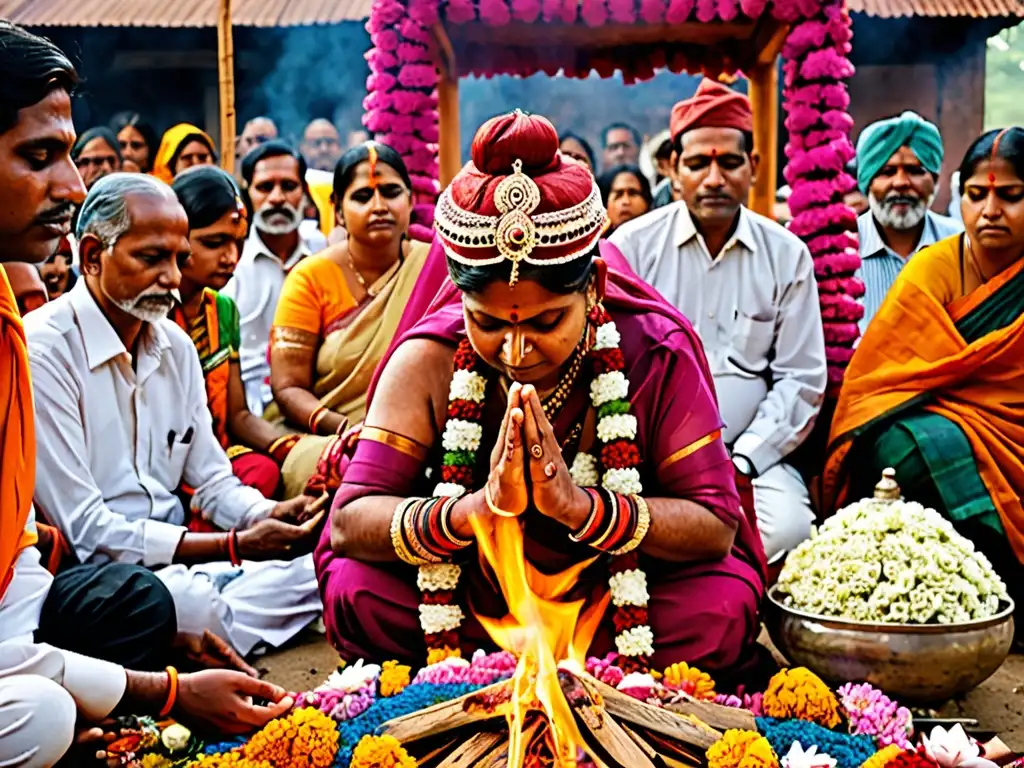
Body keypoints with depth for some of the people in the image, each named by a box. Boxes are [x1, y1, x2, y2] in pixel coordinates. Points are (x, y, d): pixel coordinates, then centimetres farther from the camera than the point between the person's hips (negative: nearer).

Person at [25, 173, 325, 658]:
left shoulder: (176, 346, 11)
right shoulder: (42, 352, -14)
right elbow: (86, 533, -17)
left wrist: (268, 517, -9)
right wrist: (235, 546, -20)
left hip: (175, 566, 8)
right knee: (194, 601, -37)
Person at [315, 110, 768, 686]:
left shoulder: (657, 354, -17)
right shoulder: (429, 358, -16)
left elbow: (718, 526, -21)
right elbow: (348, 523, -22)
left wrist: (581, 506, -36)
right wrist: (477, 509, -39)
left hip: (620, 593, 0)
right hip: (466, 591, 0)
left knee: (723, 607, -27)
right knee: (355, 592, -24)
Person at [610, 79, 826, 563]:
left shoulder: (787, 256, 8)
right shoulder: (632, 245, 3)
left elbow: (801, 380, 7)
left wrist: (742, 463, -6)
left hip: (749, 455, 2)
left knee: (788, 528, -28)